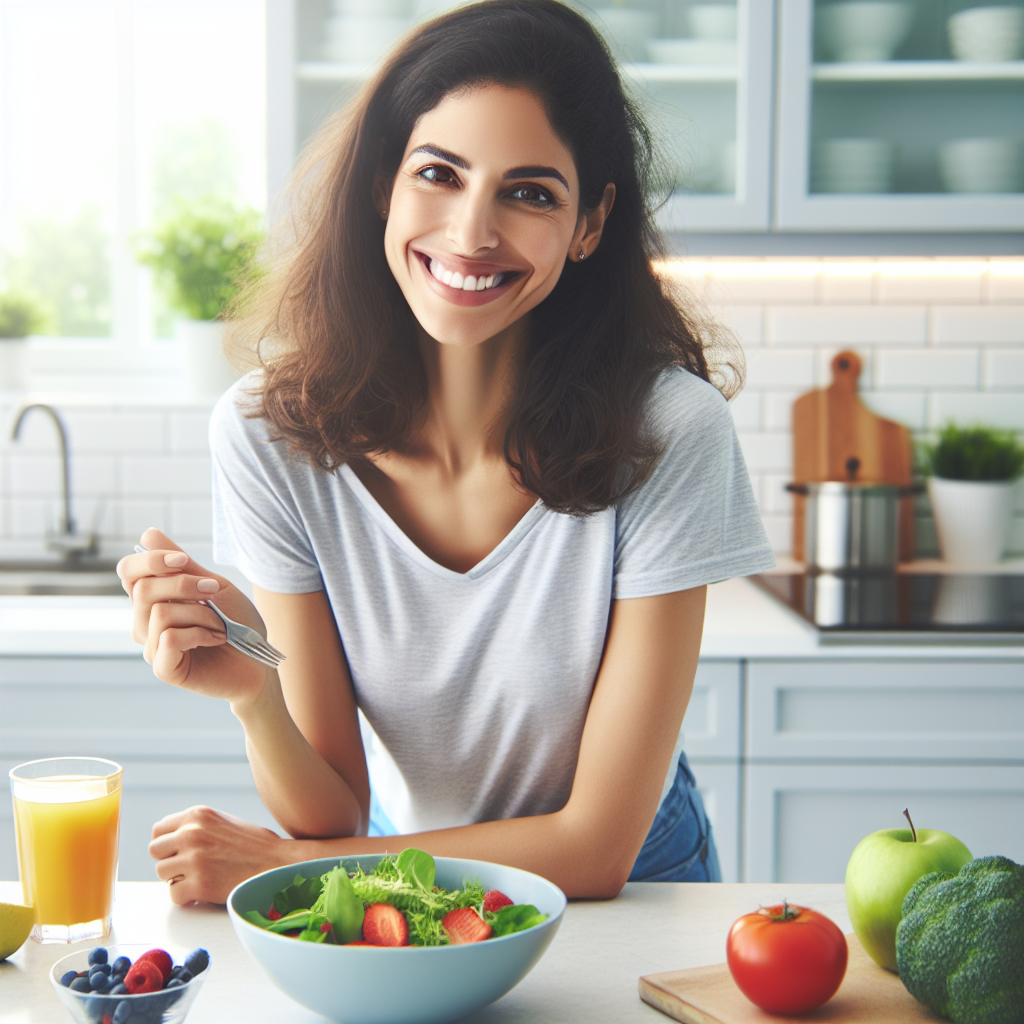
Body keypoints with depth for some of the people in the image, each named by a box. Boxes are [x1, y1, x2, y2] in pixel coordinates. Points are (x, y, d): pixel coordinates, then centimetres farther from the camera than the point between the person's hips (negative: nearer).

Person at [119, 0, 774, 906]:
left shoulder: (668, 432, -22)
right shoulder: (271, 434, -16)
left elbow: (597, 847, -18)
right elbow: (331, 816, -12)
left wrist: (276, 860, -16)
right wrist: (252, 694, -32)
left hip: (630, 898, 0)